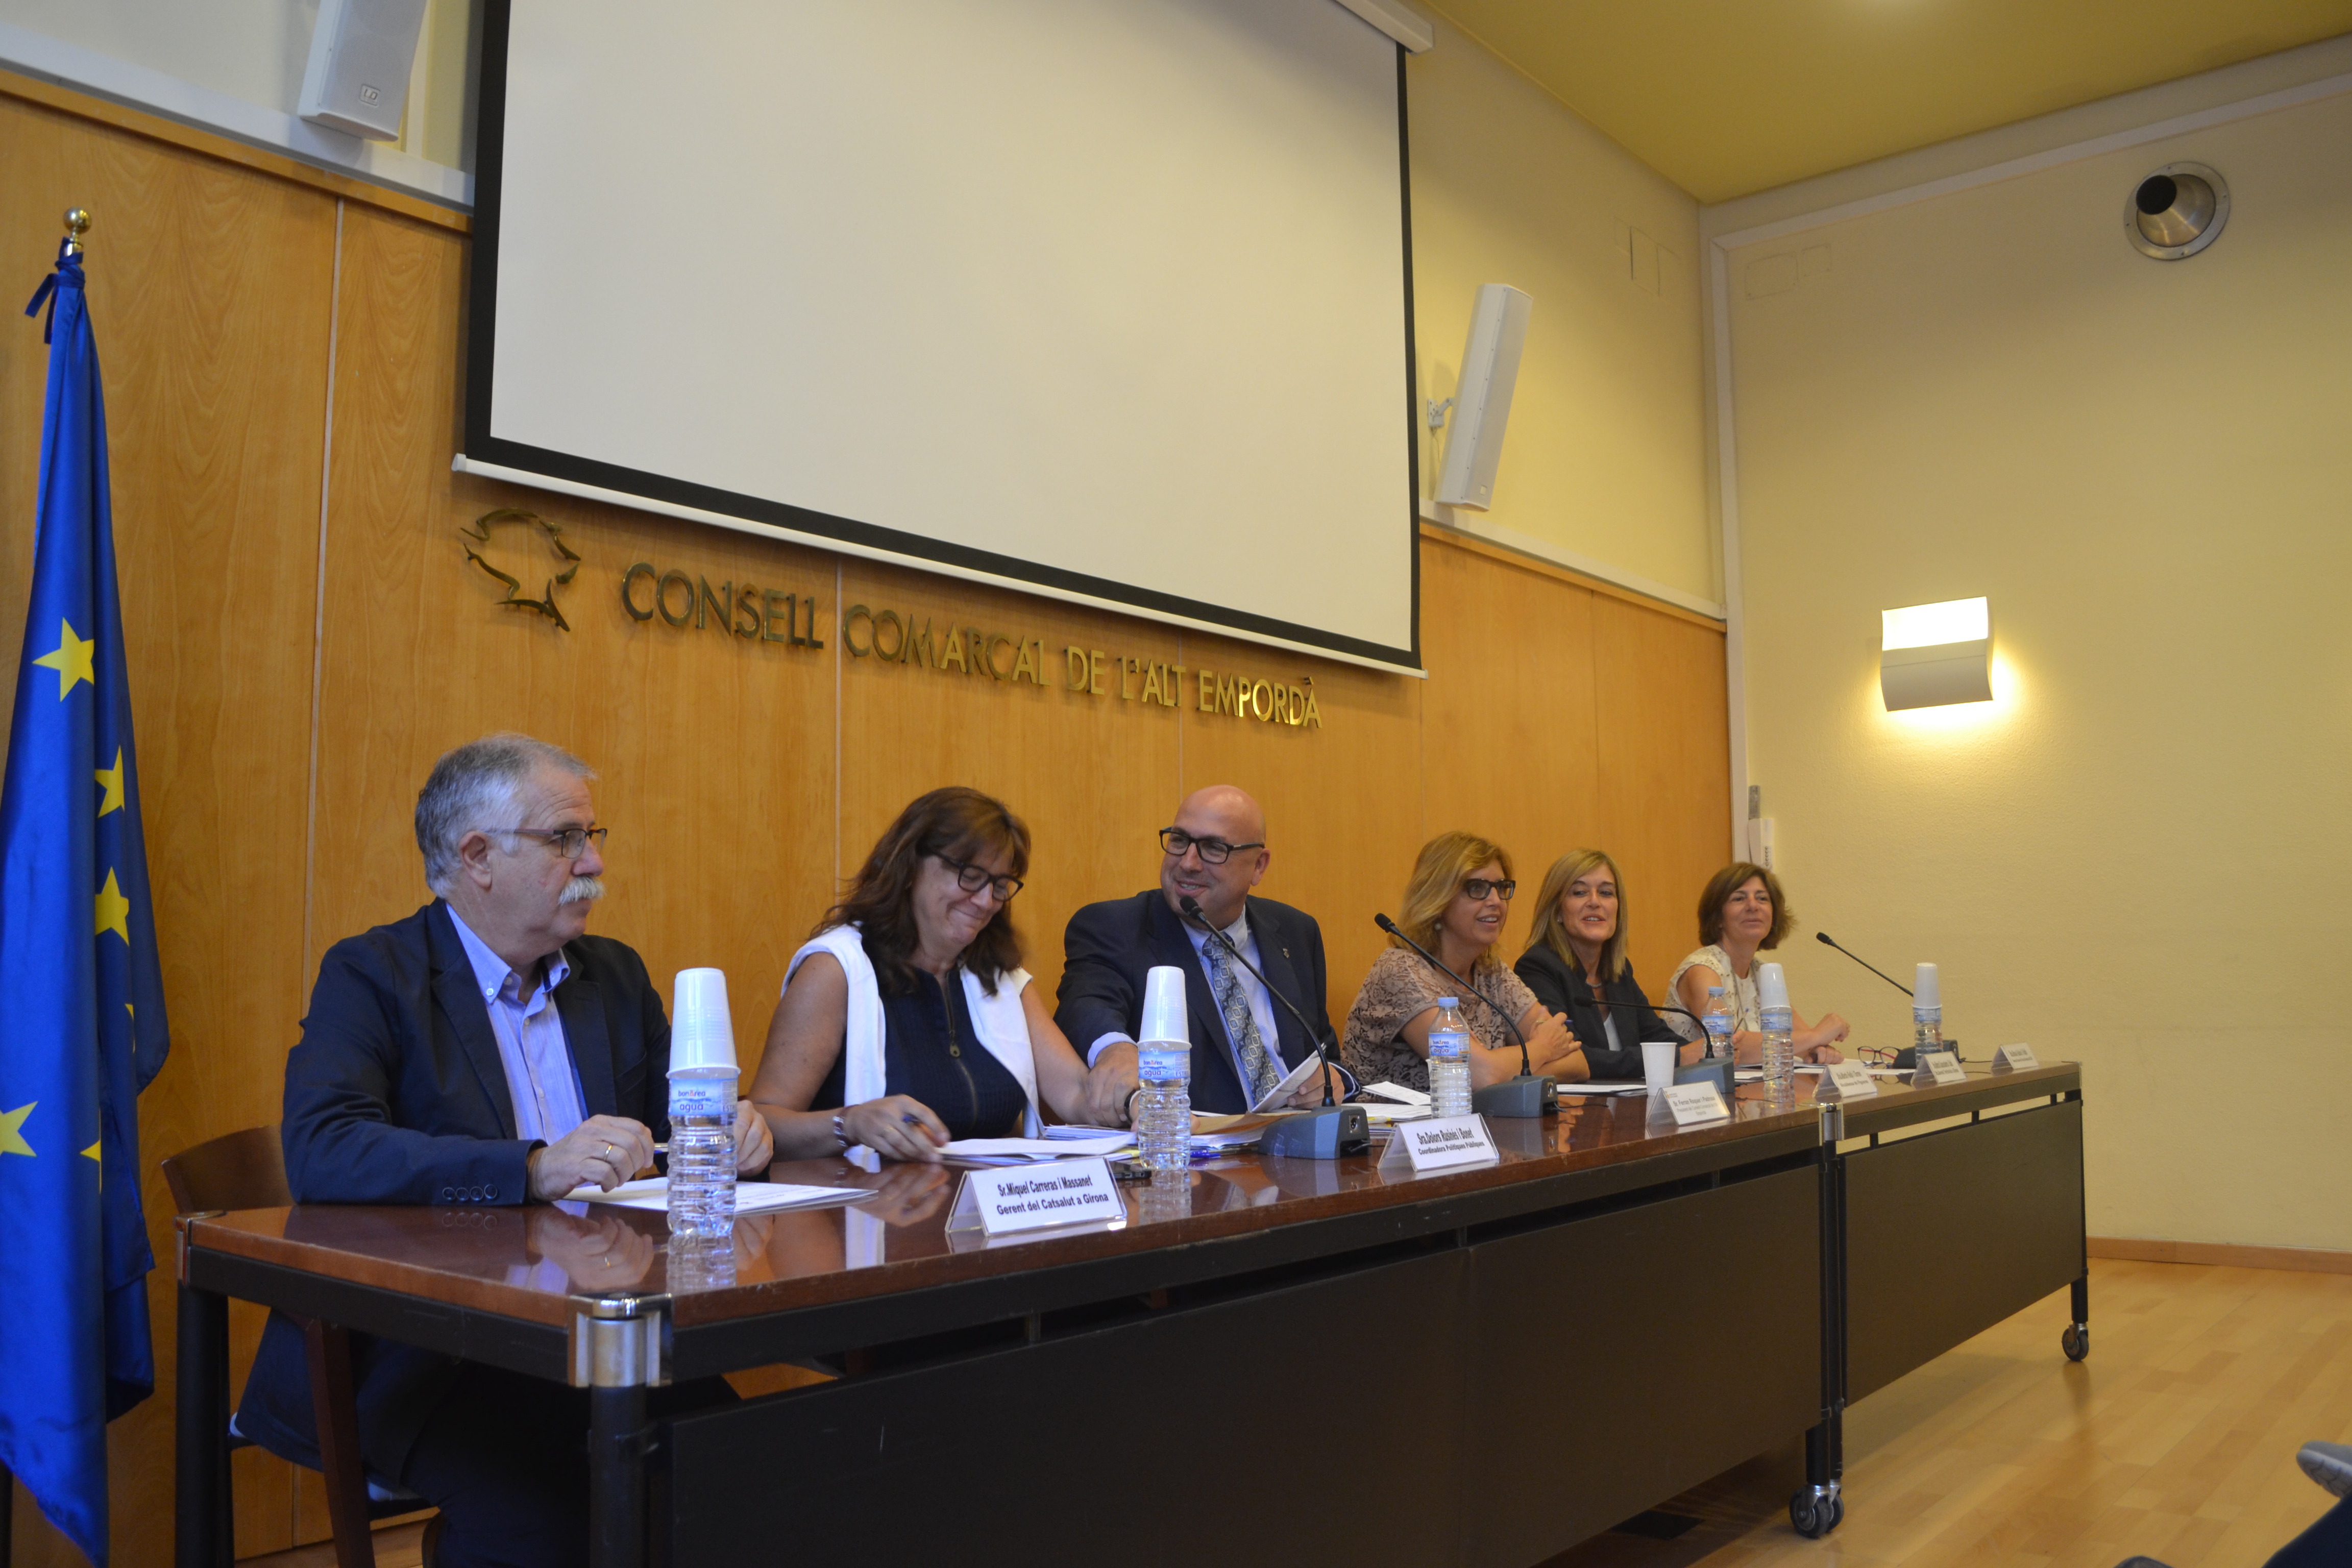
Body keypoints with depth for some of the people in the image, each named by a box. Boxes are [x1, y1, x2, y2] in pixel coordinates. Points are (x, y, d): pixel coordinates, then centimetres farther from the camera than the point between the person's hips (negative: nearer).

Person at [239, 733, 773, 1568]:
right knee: (540, 1500, -31)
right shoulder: (371, 974, -3)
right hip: (415, 1347, -4)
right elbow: (321, 1152, -19)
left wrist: (727, 1130, -8)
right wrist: (533, 1168, -30)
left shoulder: (615, 974, 14)